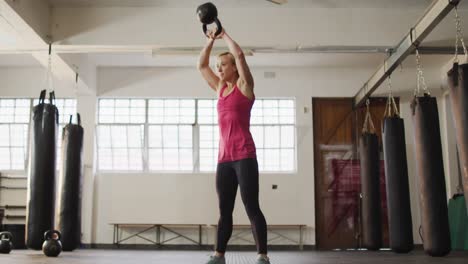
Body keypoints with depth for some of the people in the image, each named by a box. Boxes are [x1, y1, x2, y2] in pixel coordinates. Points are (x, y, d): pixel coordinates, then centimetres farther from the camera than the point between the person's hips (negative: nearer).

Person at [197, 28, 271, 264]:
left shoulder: (244, 86, 0)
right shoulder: (220, 88, 17)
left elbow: (239, 54, -11)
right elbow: (201, 65, 21)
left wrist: (224, 35, 0)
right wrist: (210, 40, 15)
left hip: (244, 154, -7)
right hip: (224, 156, 7)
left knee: (251, 207, -8)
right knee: (224, 210, 10)